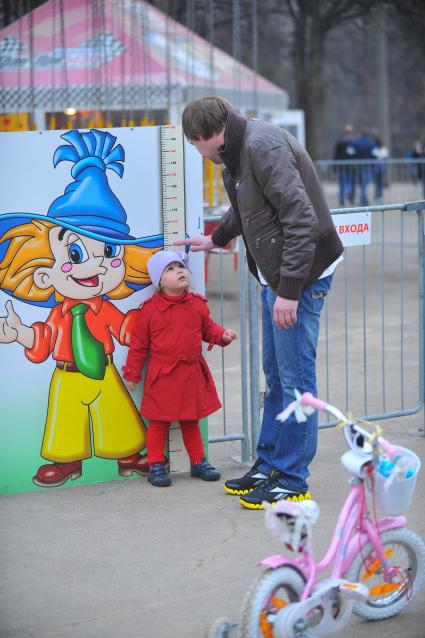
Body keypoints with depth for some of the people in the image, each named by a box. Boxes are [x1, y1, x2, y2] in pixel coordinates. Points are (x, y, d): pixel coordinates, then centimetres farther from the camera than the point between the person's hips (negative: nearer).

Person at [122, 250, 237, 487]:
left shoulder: (197, 304, 2)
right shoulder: (150, 309, -9)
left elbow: (208, 329, 15)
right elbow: (139, 343, -2)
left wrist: (223, 334, -6)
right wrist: (133, 373, 0)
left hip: (192, 373, 4)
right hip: (162, 376, -4)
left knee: (191, 421, 16)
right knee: (159, 422, 4)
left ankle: (198, 461, 27)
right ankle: (156, 465, 13)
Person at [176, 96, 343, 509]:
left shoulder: (263, 147, -21)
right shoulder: (241, 150, 12)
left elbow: (302, 219, -26)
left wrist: (289, 290, -26)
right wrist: (215, 239, 47)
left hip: (301, 275, -10)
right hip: (275, 276, 10)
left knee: (294, 377, -4)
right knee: (275, 374, 17)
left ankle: (291, 482, 4)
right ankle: (268, 465, 28)